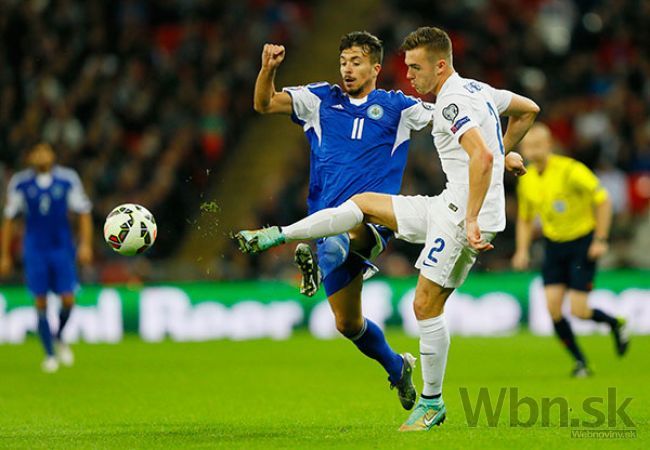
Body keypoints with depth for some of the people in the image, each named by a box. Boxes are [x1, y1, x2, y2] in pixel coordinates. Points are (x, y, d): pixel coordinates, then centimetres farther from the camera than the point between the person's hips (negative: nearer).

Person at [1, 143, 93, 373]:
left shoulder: (68, 180, -3)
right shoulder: (20, 183, -1)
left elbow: (84, 213, 3)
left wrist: (85, 244, -8)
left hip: (62, 248, 0)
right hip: (35, 249, 0)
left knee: (67, 300, -7)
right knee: (41, 302, -4)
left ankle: (59, 337, 23)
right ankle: (50, 354, 6)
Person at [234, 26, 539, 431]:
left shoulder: (453, 102, -18)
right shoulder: (478, 90, 12)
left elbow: (481, 156, -31)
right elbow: (529, 109, 26)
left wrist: (471, 220, -32)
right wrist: (505, 152, 30)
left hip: (464, 215, -10)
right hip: (450, 207, 10)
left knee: (427, 305, -7)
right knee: (364, 203, 13)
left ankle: (432, 404, 3)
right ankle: (276, 237, 19)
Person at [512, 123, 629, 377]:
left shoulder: (570, 171, -19)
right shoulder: (526, 180, 0)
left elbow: (603, 200, -14)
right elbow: (525, 219, 16)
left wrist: (600, 239, -16)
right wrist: (522, 250, 4)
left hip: (583, 242, -5)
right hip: (554, 245, 5)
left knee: (578, 310, -11)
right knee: (553, 306, -10)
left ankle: (615, 323, 22)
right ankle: (580, 362, 7)